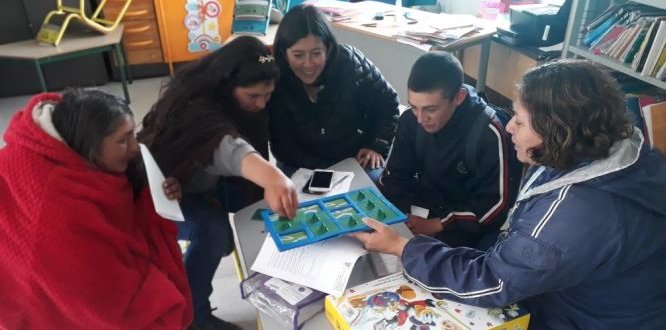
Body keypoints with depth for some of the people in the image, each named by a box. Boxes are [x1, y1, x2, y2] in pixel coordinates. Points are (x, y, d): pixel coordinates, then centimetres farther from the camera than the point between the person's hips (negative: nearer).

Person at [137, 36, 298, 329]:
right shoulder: (195, 108, -37)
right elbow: (225, 146, -57)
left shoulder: (247, 99, -11)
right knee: (213, 230, -29)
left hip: (203, 180, 8)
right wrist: (271, 176, -76)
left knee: (258, 192, -12)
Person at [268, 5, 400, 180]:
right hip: (303, 165, -1)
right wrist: (323, 172, -23)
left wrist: (377, 146, -9)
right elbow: (283, 146, -13)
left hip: (355, 157, 2)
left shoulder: (351, 63, -18)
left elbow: (387, 104, -1)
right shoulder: (276, 82, -18)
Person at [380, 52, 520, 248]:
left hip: (461, 226, -4)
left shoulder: (488, 134, -23)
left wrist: (436, 226, -22)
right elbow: (395, 177, 1)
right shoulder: (410, 120, -9)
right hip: (420, 208, 5)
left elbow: (495, 205, -18)